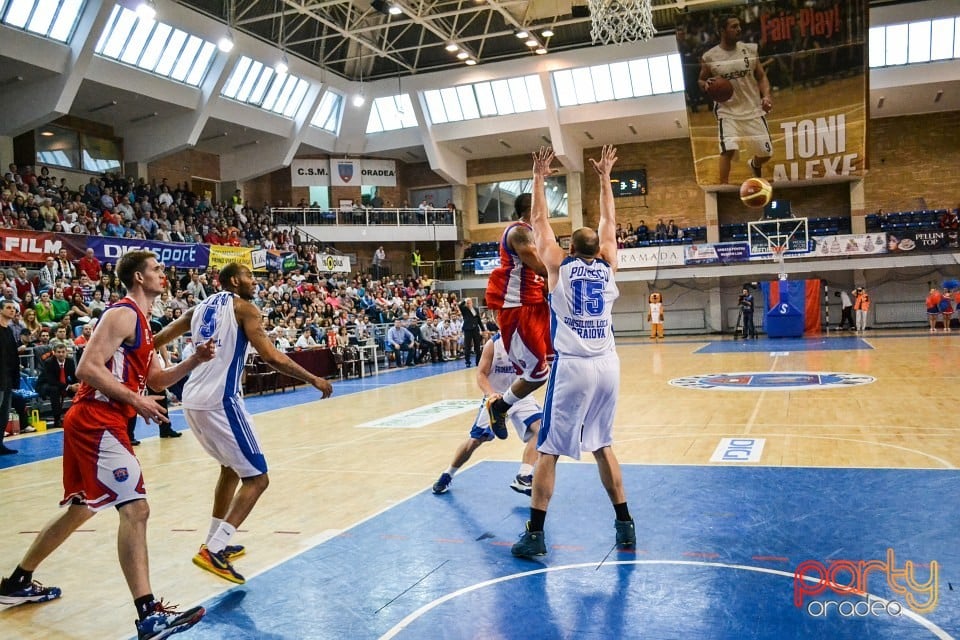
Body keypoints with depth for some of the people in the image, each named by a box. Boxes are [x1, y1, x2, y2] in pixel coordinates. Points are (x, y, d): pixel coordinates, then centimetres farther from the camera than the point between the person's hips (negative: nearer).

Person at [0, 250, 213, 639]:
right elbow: (88, 368, -21)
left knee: (80, 509, 23)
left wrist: (195, 361, 6)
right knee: (135, 508, -17)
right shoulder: (122, 314, -12)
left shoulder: (139, 322, 19)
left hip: (97, 423, 11)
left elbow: (156, 379, 20)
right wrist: (135, 400, -21)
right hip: (97, 422, -11)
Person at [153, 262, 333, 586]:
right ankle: (213, 551, -11)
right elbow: (272, 357, -13)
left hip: (192, 401, 8)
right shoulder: (244, 308, -3)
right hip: (220, 401, -8)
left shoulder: (201, 307, 18)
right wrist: (313, 380, -5)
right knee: (256, 477, -1)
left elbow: (155, 342, 21)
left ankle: (215, 543, 30)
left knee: (231, 468, 26)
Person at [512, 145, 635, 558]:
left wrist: (539, 178, 17)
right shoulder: (608, 267, 8)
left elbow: (540, 222, 9)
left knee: (548, 450, 3)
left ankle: (534, 534, 3)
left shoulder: (559, 267, 1)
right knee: (602, 445, 19)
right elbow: (608, 222, 22)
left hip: (572, 366, -4)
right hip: (607, 365, 4)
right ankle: (625, 525, 21)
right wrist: (604, 178, 27)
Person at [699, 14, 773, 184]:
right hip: (727, 111, -3)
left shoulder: (750, 50, 0)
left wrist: (766, 96, -12)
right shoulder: (709, 57, -6)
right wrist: (706, 85, -16)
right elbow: (701, 80, 8)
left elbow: (761, 76, 6)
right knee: (728, 150, -22)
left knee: (766, 153, 10)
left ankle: (754, 164, 46)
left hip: (753, 109, 3)